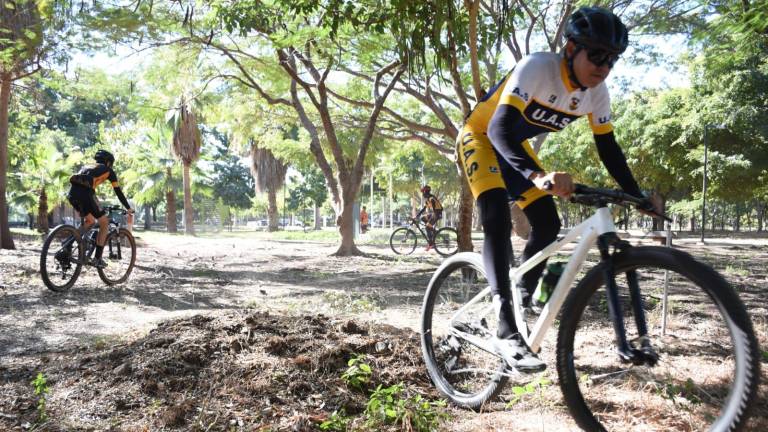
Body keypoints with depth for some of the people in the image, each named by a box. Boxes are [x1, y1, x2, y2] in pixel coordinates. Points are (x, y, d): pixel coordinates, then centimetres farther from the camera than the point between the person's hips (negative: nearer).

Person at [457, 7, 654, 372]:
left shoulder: (596, 92, -12)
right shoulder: (537, 68, -32)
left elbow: (608, 147, -2)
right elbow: (499, 128, -44)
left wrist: (637, 196, -9)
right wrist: (537, 174, -58)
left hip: (516, 145, 7)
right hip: (481, 136, -7)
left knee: (548, 224, -1)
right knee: (498, 219, -27)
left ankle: (522, 299, 21)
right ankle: (506, 331, -30)